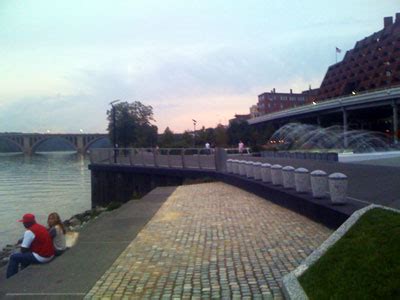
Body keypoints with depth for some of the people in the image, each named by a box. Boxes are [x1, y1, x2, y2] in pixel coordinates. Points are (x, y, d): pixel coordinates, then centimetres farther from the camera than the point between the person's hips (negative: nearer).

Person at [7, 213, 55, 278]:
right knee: (25, 254, 31)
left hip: (41, 258, -9)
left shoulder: (29, 231, -15)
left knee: (14, 257, 4)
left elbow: (23, 250, -12)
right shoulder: (42, 227, 10)